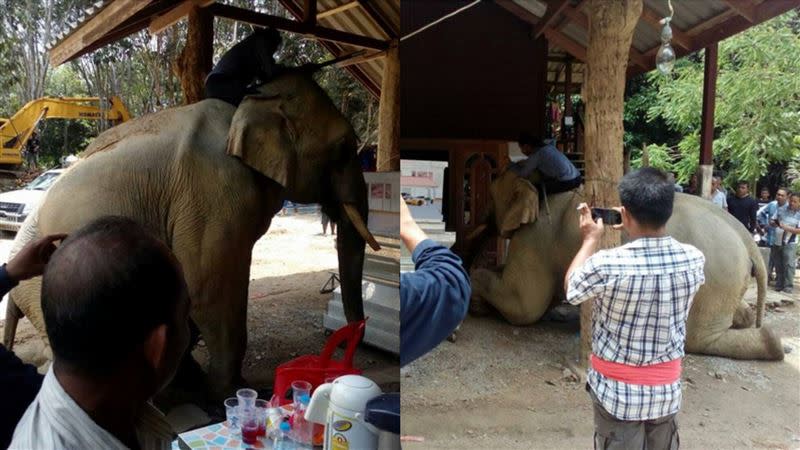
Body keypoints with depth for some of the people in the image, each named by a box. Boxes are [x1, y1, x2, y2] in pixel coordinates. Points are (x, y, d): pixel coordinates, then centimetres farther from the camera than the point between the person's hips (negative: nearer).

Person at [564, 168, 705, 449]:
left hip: (617, 390, -4)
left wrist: (590, 240, 6)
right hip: (667, 388, 4)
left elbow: (570, 289, -3)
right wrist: (638, 231, 16)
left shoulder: (606, 265, -25)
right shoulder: (694, 260, -11)